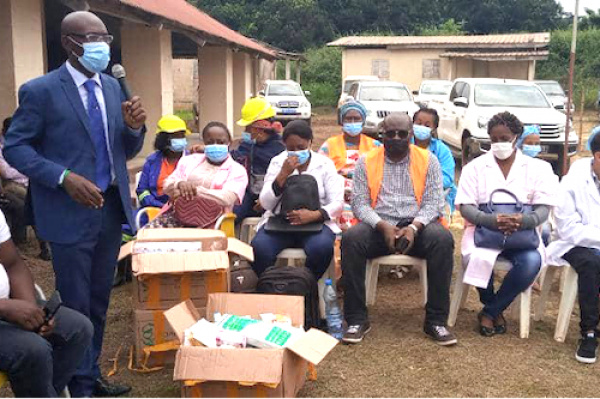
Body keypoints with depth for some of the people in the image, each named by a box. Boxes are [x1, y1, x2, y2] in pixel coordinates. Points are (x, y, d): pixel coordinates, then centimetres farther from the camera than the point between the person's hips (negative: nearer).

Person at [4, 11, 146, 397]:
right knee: (76, 305, 5)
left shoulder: (112, 87, 8)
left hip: (112, 208, 6)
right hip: (70, 214, -6)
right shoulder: (40, 90, -10)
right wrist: (64, 177, -21)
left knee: (99, 301, 16)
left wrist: (134, 127, -12)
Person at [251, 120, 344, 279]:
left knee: (322, 248, -33)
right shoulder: (277, 162, 8)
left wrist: (314, 215, -21)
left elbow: (337, 204, -1)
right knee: (259, 248, -29)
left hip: (315, 223, -1)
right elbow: (265, 203, 0)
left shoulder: (325, 164, 5)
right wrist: (283, 174, -12)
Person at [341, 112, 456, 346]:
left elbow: (434, 201, 0)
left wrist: (414, 227, -18)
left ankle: (436, 320, -20)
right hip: (378, 226, 0)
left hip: (417, 225, 0)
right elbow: (359, 203, 1)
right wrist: (382, 226, -18)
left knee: (442, 239, -32)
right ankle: (357, 319, -20)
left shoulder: (428, 161, 9)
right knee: (351, 238, -31)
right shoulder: (366, 162, 10)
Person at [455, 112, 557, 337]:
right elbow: (465, 207, -3)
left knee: (532, 261, -32)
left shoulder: (538, 168, 8)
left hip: (523, 232, 1)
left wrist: (524, 221, -25)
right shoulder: (475, 167, 6)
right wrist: (491, 220, -23)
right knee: (477, 258, -33)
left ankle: (490, 312, -8)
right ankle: (494, 308, 0)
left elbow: (543, 209, -1)